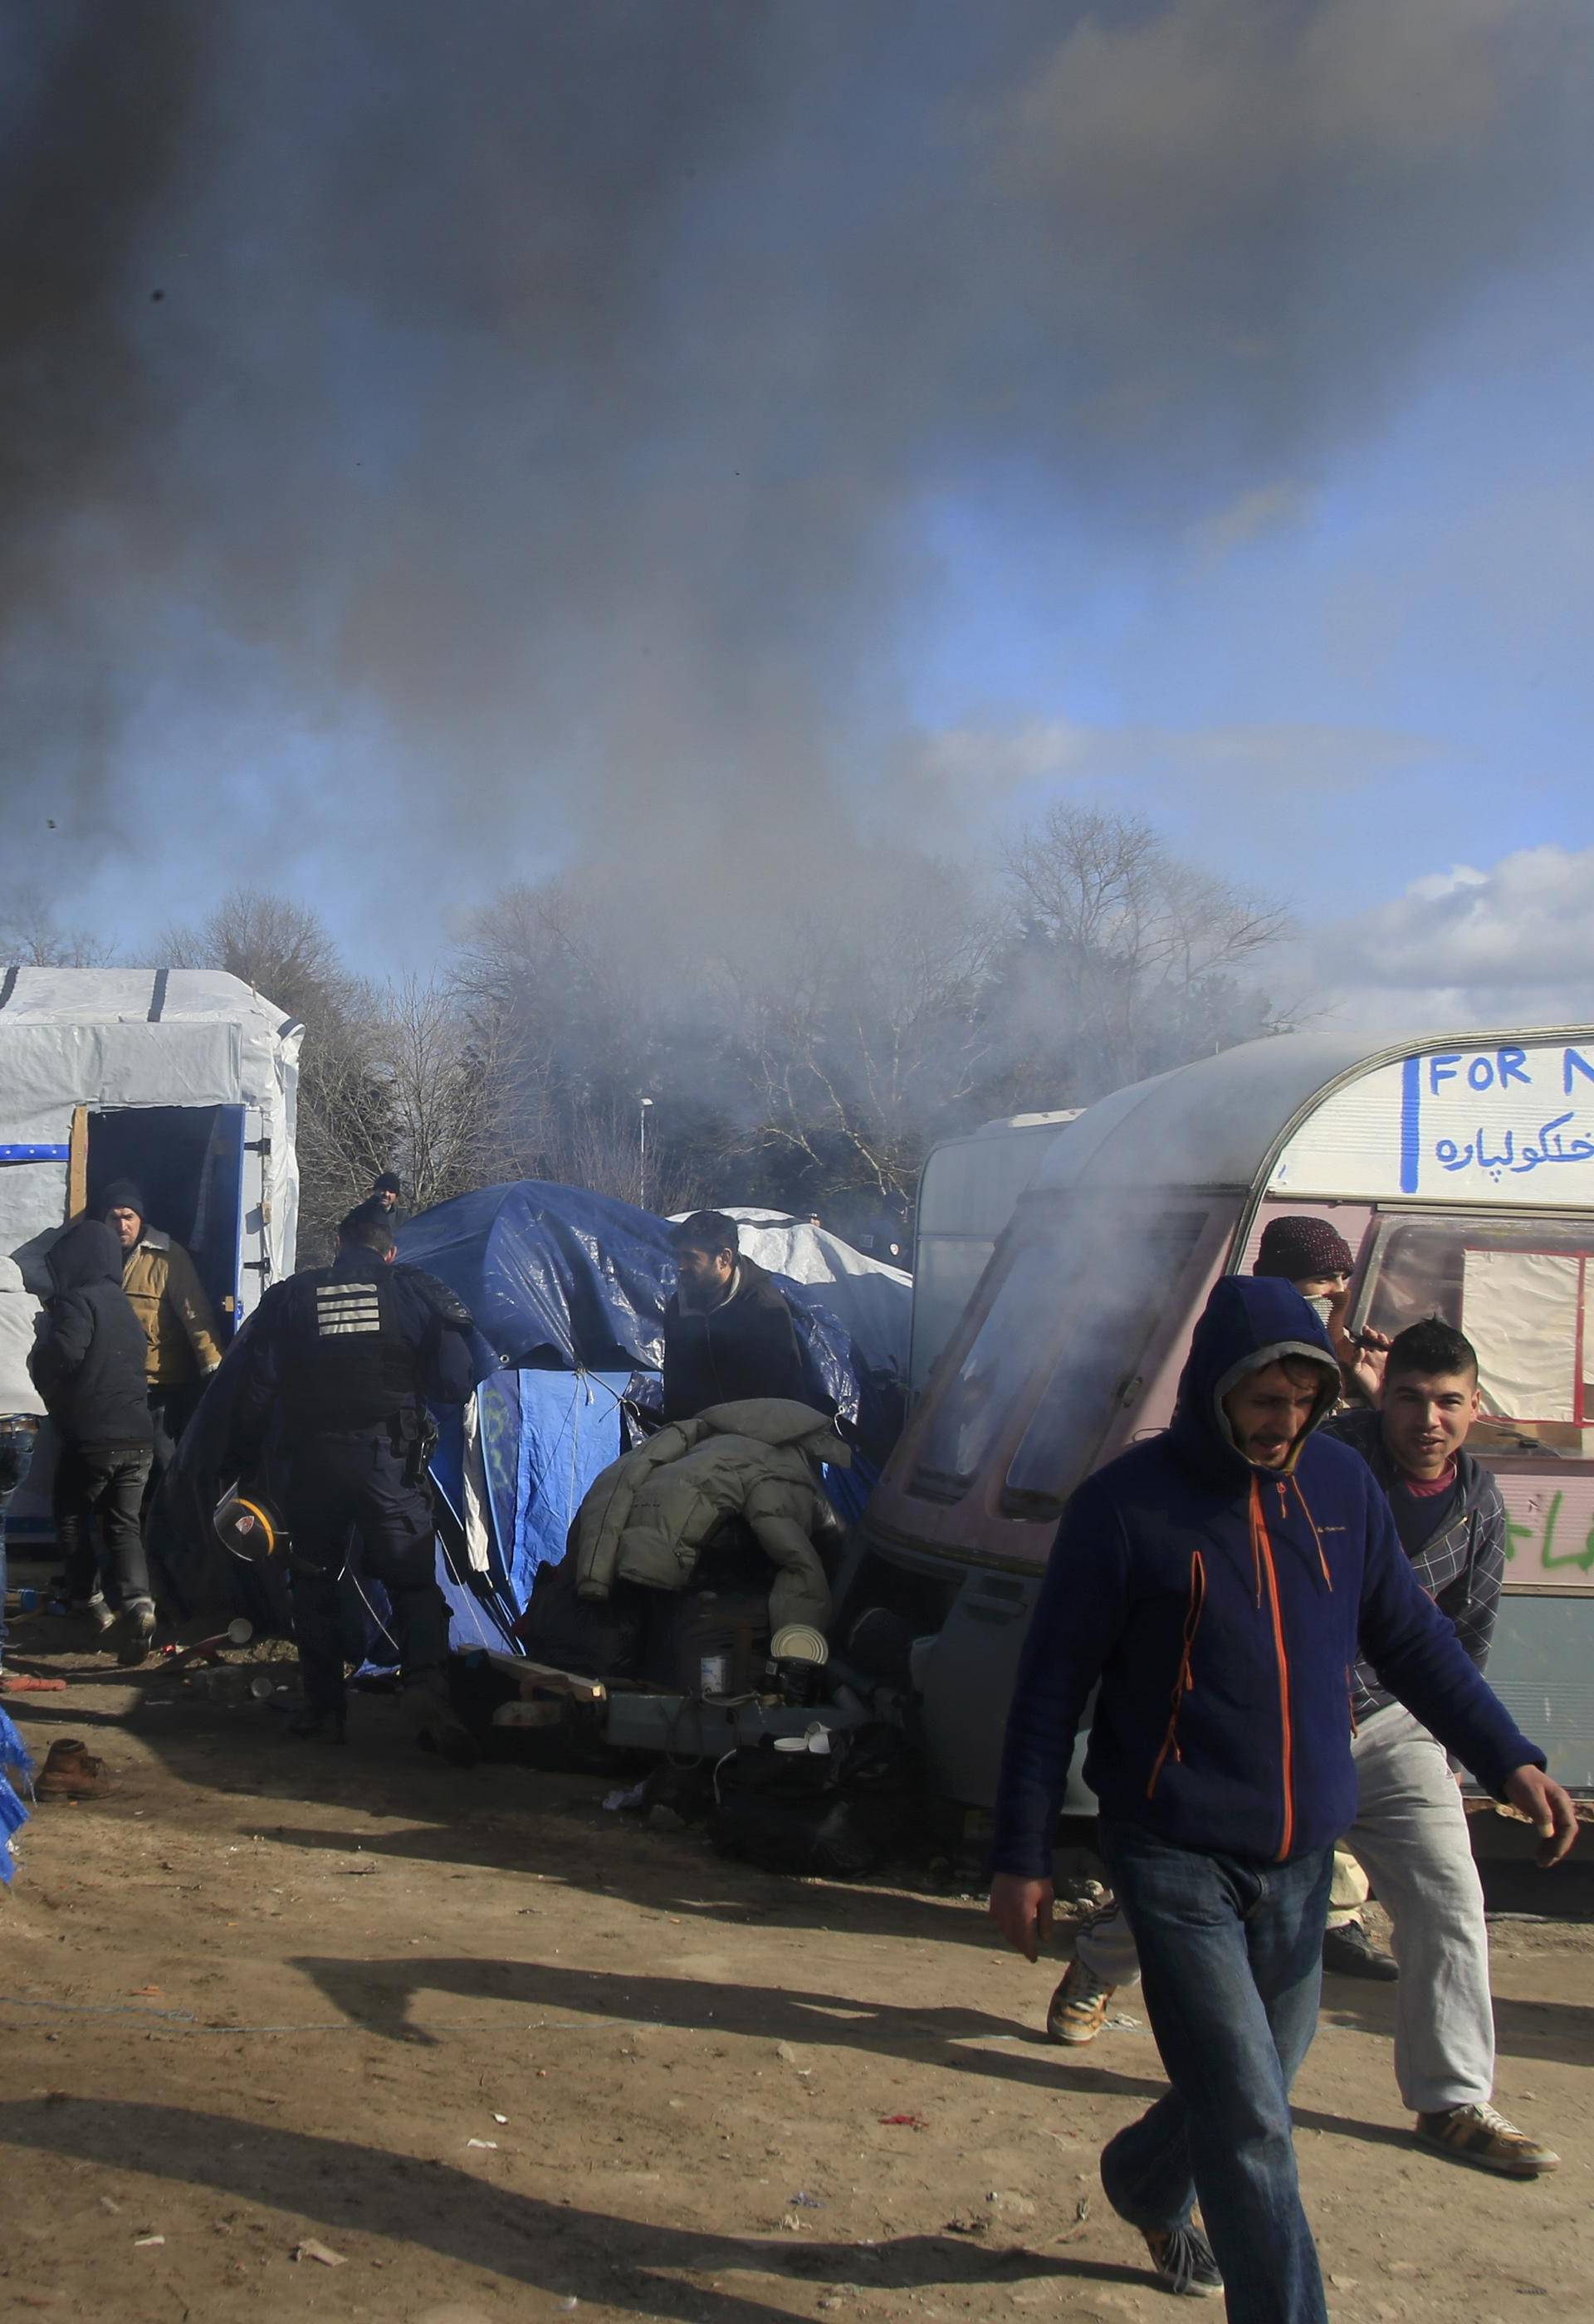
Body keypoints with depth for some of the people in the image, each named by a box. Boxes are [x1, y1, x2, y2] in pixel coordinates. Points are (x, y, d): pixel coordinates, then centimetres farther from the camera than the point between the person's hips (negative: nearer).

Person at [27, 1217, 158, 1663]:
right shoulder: (124, 1305, 16)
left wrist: (41, 1338, -1)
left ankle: (88, 1601, 11)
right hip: (137, 1437, 6)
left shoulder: (79, 1301, -10)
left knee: (72, 1518, 14)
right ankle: (138, 1602, -12)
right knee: (124, 1525, 8)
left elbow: (62, 1356, -23)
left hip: (89, 1437, -6)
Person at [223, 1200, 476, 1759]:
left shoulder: (288, 1298, 9)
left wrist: (240, 1465, 16)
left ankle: (324, 1708, 16)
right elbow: (455, 1382, 3)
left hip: (312, 1459, 1)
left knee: (313, 1582, 15)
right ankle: (429, 1696, -17)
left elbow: (255, 1390, 9)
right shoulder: (419, 1293, 6)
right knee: (413, 1581, 2)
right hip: (390, 1460, -1)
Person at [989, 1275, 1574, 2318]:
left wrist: (1510, 1760, 0)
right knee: (1252, 2125, -10)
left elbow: (1415, 1639, 11)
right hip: (1179, 1860, -5)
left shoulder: (1343, 1485, 1)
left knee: (1258, 2086, 21)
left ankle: (1148, 2188, 50)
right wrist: (1022, 1858, -6)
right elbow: (1050, 1688, -7)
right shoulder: (1125, 1506, -12)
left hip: (1303, 1860, 5)